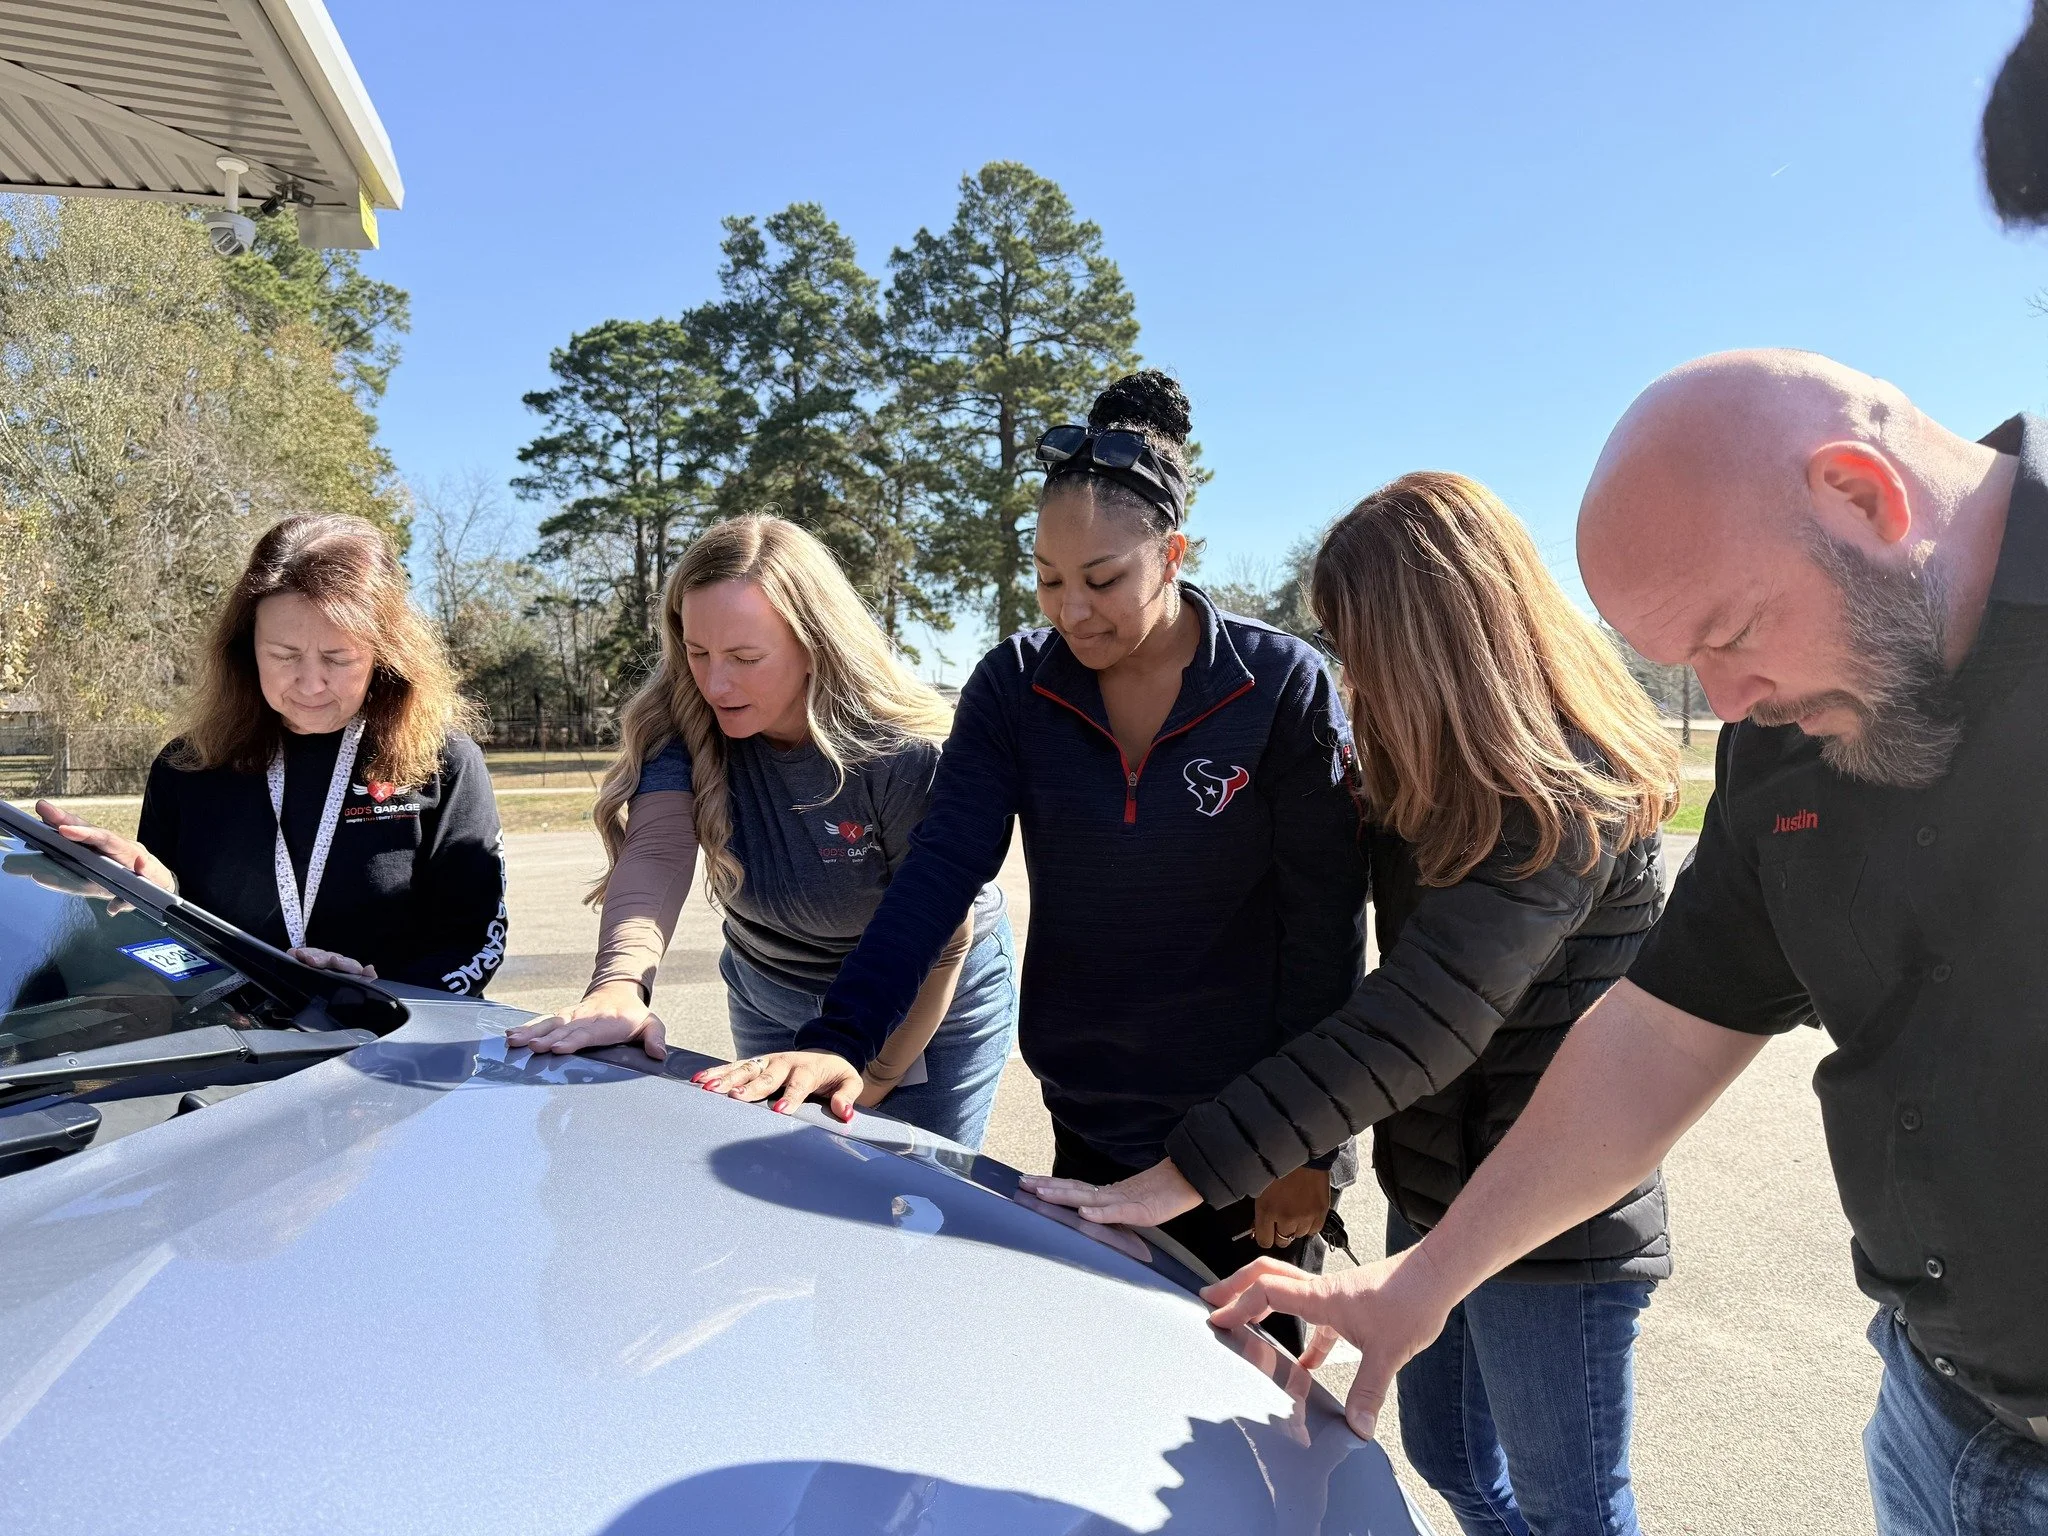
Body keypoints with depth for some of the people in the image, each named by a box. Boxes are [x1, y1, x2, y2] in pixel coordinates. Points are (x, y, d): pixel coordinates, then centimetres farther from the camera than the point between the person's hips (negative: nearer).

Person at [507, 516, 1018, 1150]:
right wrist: (619, 985, -52)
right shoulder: (683, 720, -19)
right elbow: (655, 852, -35)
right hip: (771, 996, 4)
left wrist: (869, 1087, -19)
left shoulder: (905, 752, -29)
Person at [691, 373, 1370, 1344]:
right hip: (1089, 1129, 3)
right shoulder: (1016, 687, -5)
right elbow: (938, 872, -12)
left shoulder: (1284, 688, -13)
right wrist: (837, 1040, -24)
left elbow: (1325, 924, -10)